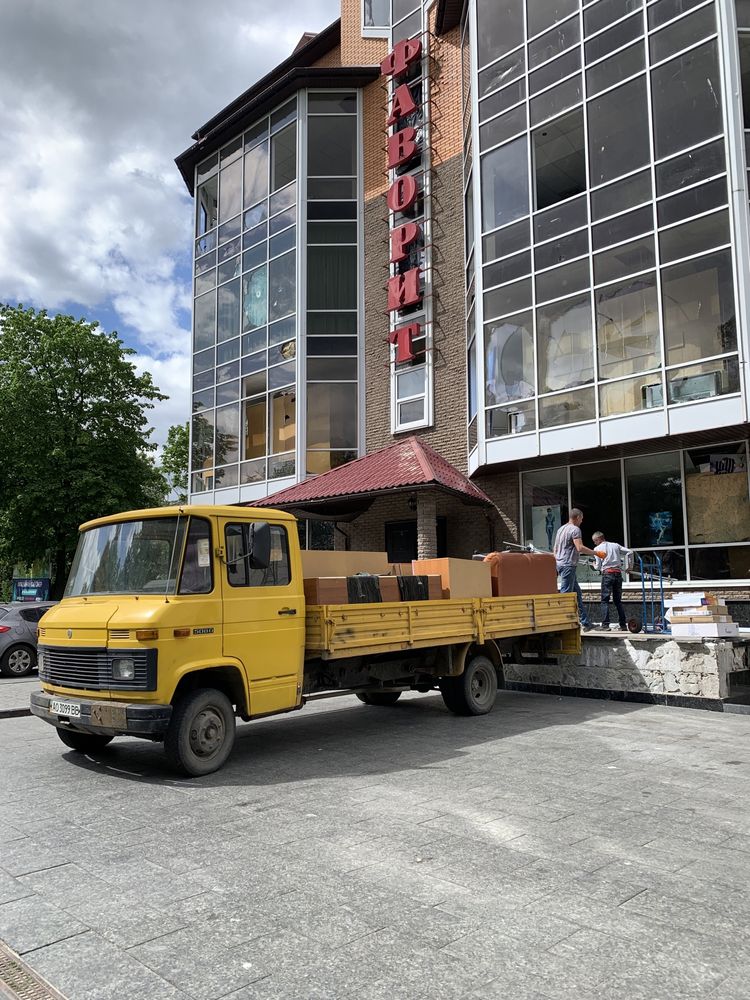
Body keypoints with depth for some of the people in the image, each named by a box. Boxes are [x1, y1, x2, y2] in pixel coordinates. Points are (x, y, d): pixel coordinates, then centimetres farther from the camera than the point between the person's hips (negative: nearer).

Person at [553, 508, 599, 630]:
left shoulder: (561, 529, 19)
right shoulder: (575, 529, -10)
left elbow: (555, 549, 22)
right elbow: (580, 548, -22)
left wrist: (556, 565, 25)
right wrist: (596, 553, -15)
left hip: (560, 564, 10)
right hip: (568, 565, -10)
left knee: (577, 593, 14)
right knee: (565, 594, -9)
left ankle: (585, 623, 19)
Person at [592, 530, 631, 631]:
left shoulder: (598, 548, 3)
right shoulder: (615, 545, 15)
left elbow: (598, 566, 0)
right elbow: (629, 552, 12)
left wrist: (594, 565, 21)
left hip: (607, 574, -5)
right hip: (618, 574, 5)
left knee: (605, 600, -4)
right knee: (618, 600, 10)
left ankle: (605, 624, -13)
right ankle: (623, 625, 8)